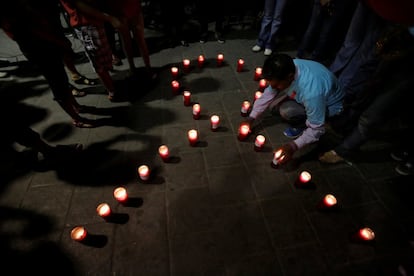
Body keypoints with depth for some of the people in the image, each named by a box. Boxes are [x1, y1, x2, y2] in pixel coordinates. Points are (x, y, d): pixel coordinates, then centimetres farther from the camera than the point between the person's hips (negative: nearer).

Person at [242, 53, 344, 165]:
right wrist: (252, 118, -14)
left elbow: (316, 129, -31)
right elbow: (268, 93, -11)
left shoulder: (311, 92, -43)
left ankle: (302, 126, -2)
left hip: (329, 105, -6)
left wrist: (294, 145, -37)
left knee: (287, 111, -33)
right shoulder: (286, 69, -25)